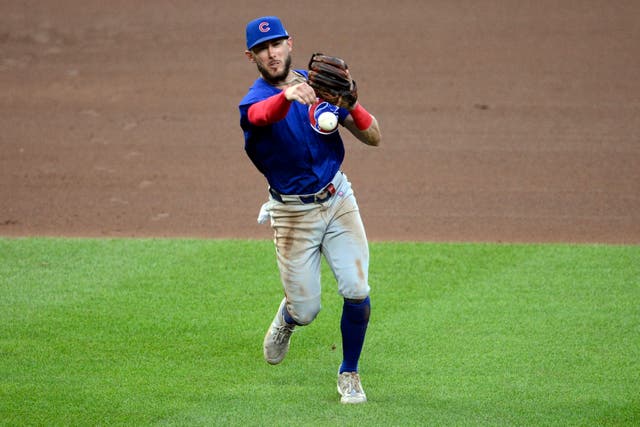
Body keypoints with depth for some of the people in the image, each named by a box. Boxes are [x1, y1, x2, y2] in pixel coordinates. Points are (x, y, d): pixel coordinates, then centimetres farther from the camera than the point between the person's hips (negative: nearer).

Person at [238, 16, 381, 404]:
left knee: (357, 291, -11)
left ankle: (349, 373, 12)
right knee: (307, 311, 2)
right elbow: (264, 113, -44)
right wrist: (289, 95, -67)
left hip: (338, 198, 3)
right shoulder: (254, 101, -15)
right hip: (293, 213, -3)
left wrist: (350, 104, -24)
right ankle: (288, 316, 41)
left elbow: (373, 137, -3)